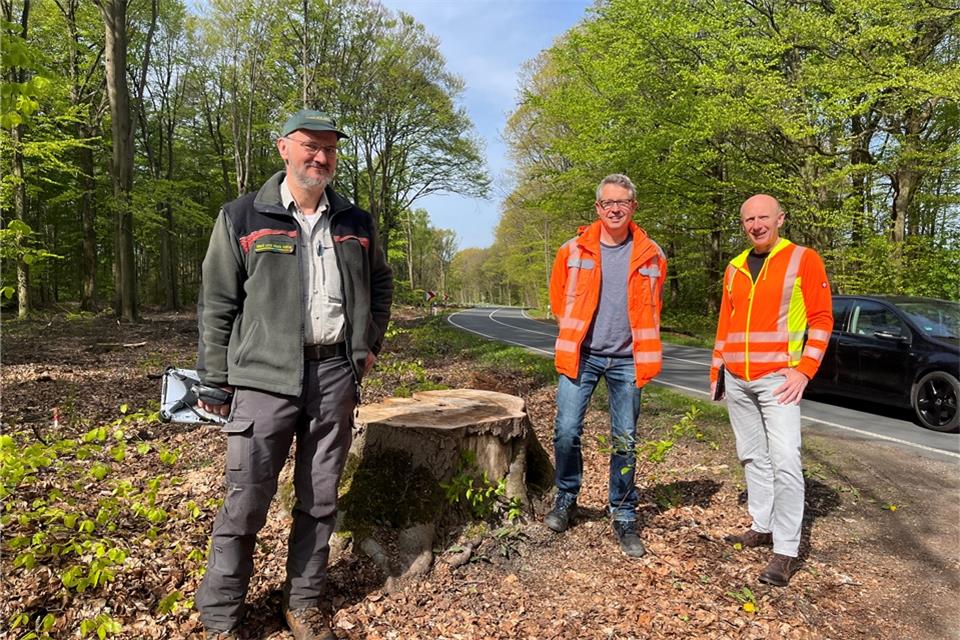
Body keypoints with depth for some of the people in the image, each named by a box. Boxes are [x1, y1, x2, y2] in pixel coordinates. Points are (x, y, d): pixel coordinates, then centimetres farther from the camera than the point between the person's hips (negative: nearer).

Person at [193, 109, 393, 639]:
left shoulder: (356, 223, 10)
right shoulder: (242, 218, 0)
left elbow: (380, 283, 24)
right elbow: (217, 304, 0)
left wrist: (370, 342, 14)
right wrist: (213, 382, -1)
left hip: (336, 375, 4)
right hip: (265, 376, -3)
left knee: (320, 498, 12)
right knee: (246, 500, 0)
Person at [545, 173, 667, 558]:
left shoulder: (650, 255, 1)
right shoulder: (574, 251, -1)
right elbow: (558, 298, 12)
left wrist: (642, 347, 13)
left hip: (626, 360, 1)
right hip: (581, 355, 0)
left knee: (625, 440, 6)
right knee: (566, 431, -5)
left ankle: (624, 516, 20)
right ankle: (566, 499, 19)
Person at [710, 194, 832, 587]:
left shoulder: (803, 260, -2)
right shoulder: (735, 268, 13)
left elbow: (822, 319, -4)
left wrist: (804, 370, -12)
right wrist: (716, 369, 16)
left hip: (777, 378, -5)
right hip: (736, 380, 6)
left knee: (784, 462, -9)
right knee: (752, 457, 12)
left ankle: (786, 550, -2)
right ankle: (763, 527, 25)